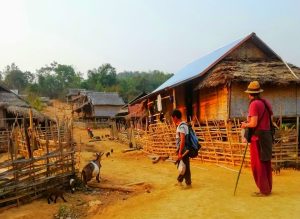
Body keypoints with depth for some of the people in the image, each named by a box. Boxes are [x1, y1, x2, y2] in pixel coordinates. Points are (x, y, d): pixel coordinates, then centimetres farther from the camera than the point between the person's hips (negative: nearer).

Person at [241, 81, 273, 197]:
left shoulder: (254, 104, -15)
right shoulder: (266, 102, 9)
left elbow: (253, 123, -20)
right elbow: (271, 119, 14)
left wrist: (245, 125, -2)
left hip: (258, 137, -8)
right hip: (267, 135, 8)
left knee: (257, 164, 0)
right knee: (266, 163, 15)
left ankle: (264, 190, 6)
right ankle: (268, 188, 23)